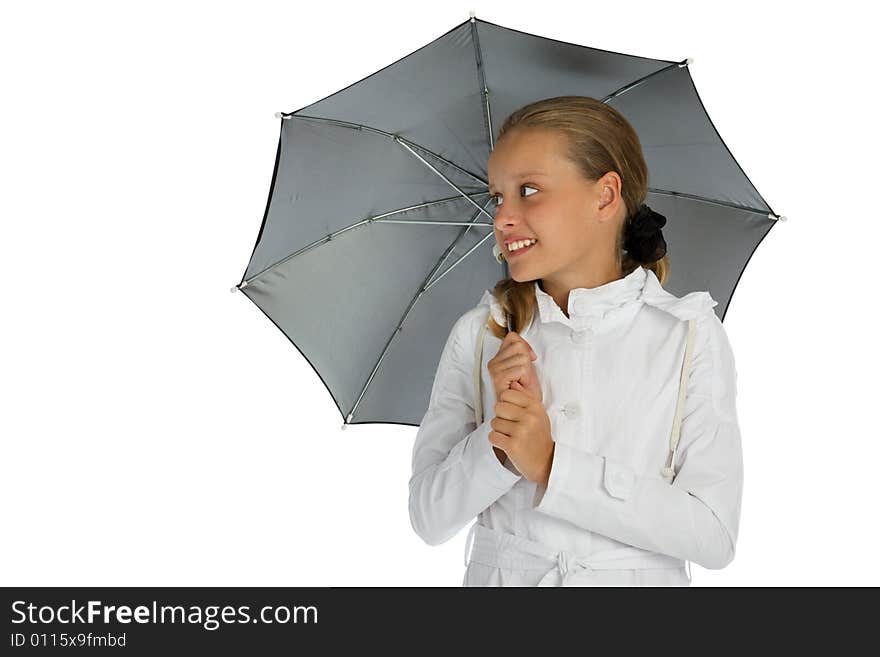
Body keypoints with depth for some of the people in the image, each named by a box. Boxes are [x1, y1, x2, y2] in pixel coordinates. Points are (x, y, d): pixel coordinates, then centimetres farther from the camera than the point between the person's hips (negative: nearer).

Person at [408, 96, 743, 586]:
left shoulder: (692, 337, -10)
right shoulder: (479, 334, -5)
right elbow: (430, 519, -8)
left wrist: (553, 465, -22)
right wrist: (500, 440, -24)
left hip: (640, 575, -1)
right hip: (498, 573, 1)